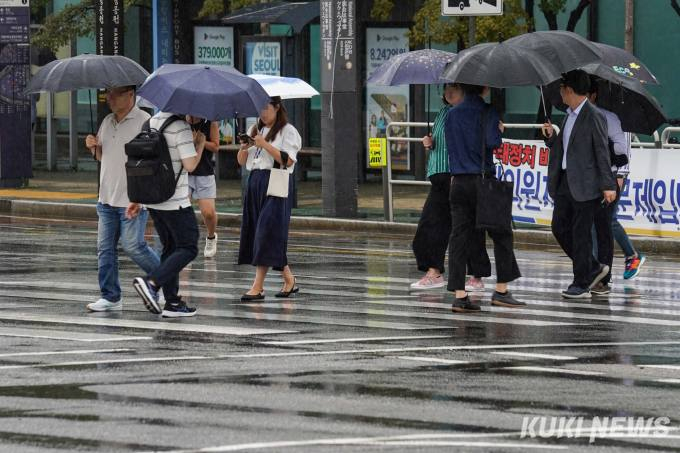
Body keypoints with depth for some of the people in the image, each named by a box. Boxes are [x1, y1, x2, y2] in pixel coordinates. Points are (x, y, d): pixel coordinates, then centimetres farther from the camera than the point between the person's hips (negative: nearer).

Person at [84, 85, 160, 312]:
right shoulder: (107, 122, 13)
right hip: (107, 198, 7)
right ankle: (110, 297, 9)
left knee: (133, 246, -5)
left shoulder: (143, 122, -12)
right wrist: (94, 147, 1)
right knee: (105, 248, 4)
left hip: (132, 199, -7)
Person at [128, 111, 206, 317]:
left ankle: (172, 302, 13)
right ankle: (151, 282, -17)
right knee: (188, 248, -1)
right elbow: (190, 165, -18)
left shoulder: (152, 122, 10)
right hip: (176, 203, -8)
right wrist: (200, 144, 1)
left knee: (170, 249, 15)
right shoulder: (181, 127, -15)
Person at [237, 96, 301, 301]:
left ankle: (258, 287, -14)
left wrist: (265, 144, -17)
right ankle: (289, 280, 15)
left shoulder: (287, 131, -3)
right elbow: (242, 162, 17)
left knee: (267, 233, -12)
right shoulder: (256, 130, 17)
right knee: (254, 232, 6)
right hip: (255, 182, 8)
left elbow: (288, 160, -15)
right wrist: (244, 147, -4)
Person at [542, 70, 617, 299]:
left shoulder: (593, 117, -12)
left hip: (585, 185, -9)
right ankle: (593, 268, 23)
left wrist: (608, 185, -15)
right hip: (565, 182, 9)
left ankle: (582, 284, 5)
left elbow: (602, 152, -13)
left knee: (581, 233, -3)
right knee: (560, 228, 9)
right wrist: (551, 137, 4)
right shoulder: (570, 116, 15)